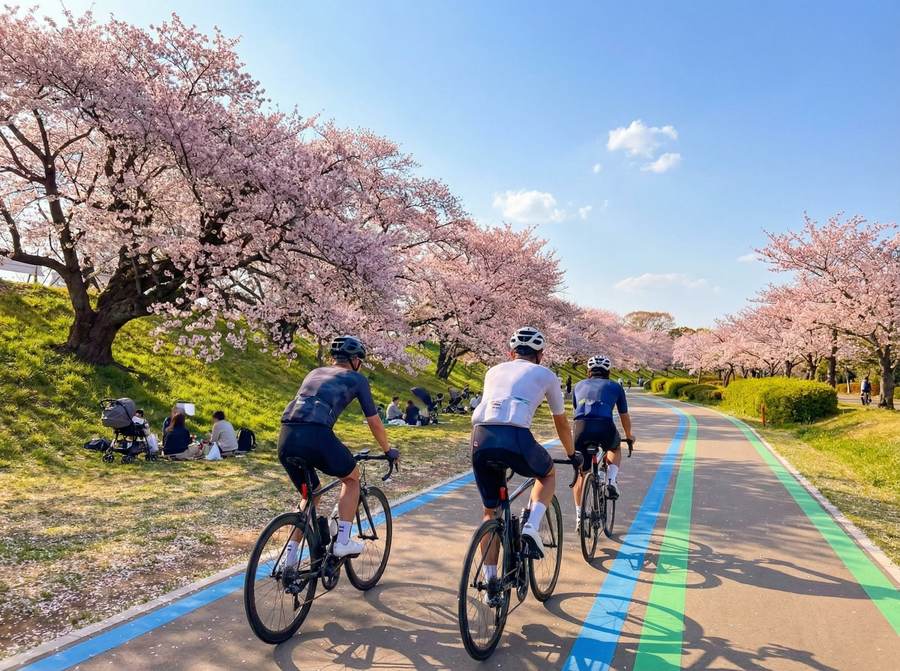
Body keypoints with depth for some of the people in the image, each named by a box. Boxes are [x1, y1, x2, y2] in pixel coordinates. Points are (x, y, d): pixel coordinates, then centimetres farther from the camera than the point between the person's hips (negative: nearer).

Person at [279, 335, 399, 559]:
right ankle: (343, 541, 15)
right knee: (352, 478, 23)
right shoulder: (356, 378, 16)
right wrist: (388, 451, 35)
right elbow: (374, 422, 18)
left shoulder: (315, 372, 31)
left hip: (286, 438, 6)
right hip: (316, 435, -5)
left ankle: (290, 557, 25)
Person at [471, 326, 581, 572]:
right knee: (548, 474, 30)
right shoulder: (545, 374, 20)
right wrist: (572, 455, 48)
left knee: (490, 511, 23)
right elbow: (561, 423, 30)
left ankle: (490, 577, 23)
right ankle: (531, 527, 10)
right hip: (515, 438, -3)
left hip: (480, 439, 3)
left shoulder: (494, 371, 29)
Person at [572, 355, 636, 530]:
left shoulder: (579, 386, 29)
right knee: (615, 449, 35)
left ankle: (579, 517, 18)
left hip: (581, 427, 1)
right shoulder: (615, 386, 24)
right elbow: (624, 416, 32)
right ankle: (611, 481, 13)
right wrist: (629, 435, 50)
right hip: (605, 427, -1)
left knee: (580, 473, 19)